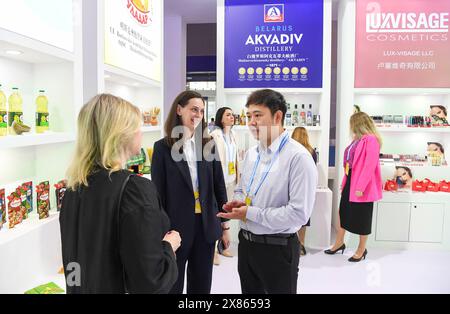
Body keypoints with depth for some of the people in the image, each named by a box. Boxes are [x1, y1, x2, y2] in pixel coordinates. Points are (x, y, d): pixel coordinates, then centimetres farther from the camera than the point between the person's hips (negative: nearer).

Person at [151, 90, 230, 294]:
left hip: (206, 226, 3)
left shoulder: (208, 144, 2)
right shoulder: (163, 147, -7)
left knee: (202, 286, 17)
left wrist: (225, 224, 7)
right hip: (176, 227, -3)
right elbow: (158, 193, -6)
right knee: (172, 286, 15)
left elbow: (219, 186, 6)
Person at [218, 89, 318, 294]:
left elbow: (299, 213, -24)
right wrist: (238, 203, -4)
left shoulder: (298, 156, -19)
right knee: (249, 290, 22)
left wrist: (251, 213, -19)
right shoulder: (251, 154, 5)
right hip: (246, 243, 7)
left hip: (278, 248, -6)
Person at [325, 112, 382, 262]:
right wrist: (345, 182, 16)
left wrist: (360, 187, -23)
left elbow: (370, 165, -22)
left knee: (362, 217, 6)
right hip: (350, 181, 9)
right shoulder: (357, 139, 12)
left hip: (362, 186, -9)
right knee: (343, 212, 15)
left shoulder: (371, 140, -17)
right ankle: (339, 243, 30)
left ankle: (362, 250, 23)